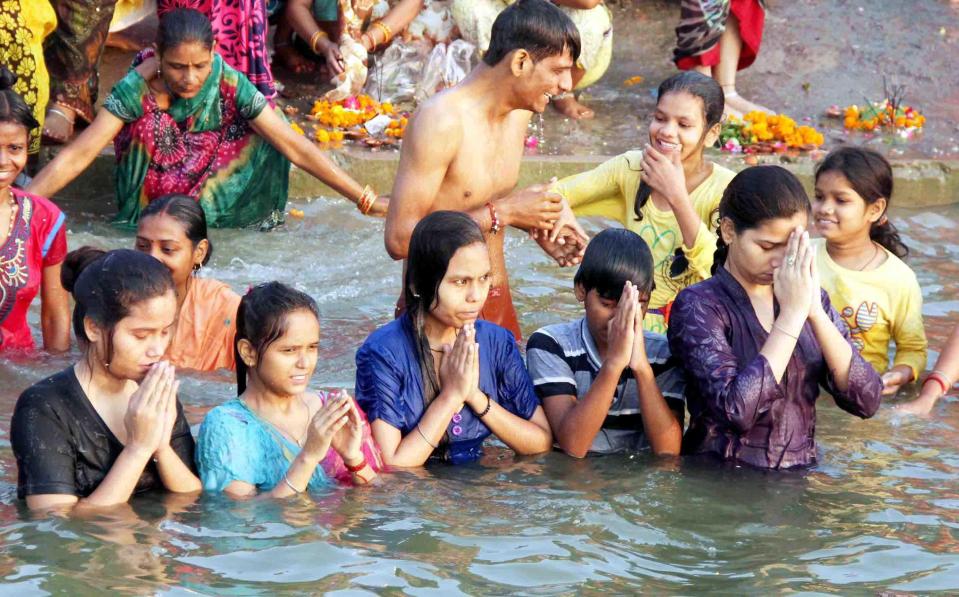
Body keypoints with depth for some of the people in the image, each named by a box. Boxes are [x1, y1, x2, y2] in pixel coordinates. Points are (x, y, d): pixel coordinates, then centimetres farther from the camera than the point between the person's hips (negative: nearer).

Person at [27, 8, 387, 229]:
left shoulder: (230, 85, -24)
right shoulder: (138, 89, -28)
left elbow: (295, 147, -23)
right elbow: (78, 155, -31)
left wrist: (366, 200, -27)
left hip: (210, 185, 0)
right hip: (150, 204, 0)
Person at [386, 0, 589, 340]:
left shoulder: (517, 114, 6)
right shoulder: (441, 120, -20)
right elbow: (399, 239, -25)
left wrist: (540, 228, 4)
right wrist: (502, 213, -24)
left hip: (498, 301, 8)